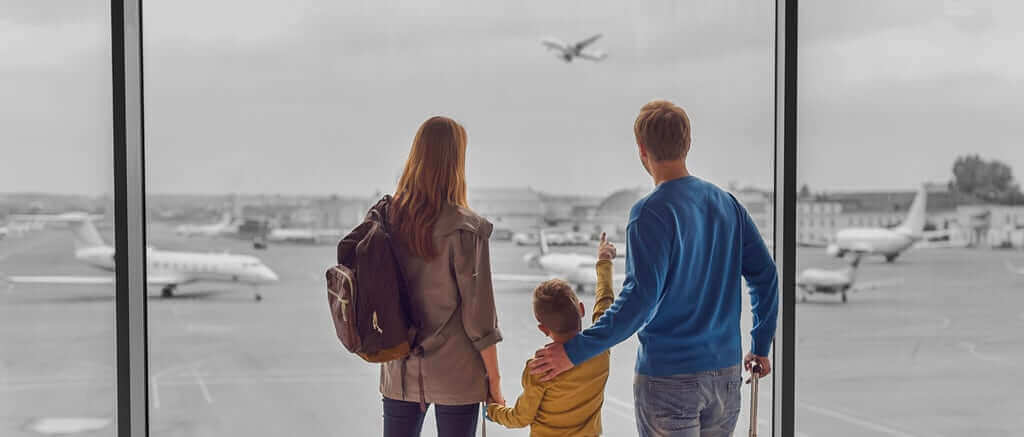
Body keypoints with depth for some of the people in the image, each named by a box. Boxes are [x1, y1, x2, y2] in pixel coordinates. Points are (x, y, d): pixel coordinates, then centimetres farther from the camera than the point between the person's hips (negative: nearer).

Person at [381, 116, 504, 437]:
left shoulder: (388, 218, -3)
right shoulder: (466, 229, -16)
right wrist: (494, 379, -3)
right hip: (455, 375, -4)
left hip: (400, 373, 4)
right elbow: (478, 314, -13)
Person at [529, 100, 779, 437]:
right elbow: (765, 275, 7)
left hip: (668, 377, -6)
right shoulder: (726, 203, 6)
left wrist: (576, 350, -20)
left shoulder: (650, 213, -14)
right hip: (726, 371, 6)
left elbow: (640, 297, -23)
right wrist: (761, 346, 18)